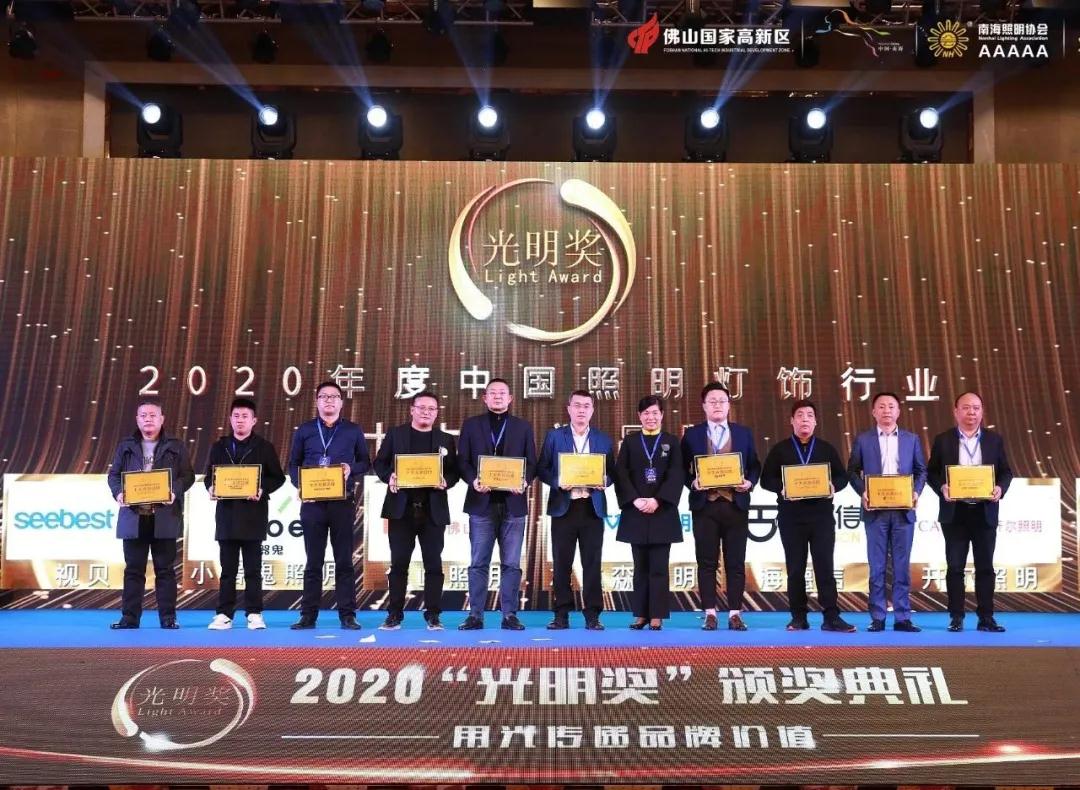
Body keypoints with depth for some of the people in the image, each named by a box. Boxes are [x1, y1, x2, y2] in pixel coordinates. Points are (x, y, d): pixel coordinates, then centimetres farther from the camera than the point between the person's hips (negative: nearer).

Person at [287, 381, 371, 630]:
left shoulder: (353, 431, 8)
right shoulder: (304, 430, 10)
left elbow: (365, 462, 10)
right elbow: (293, 464, 11)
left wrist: (351, 468, -11)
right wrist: (300, 485, -7)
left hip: (342, 502, -1)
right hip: (312, 502, 1)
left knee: (344, 561, 2)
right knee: (313, 561, 5)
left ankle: (348, 616, 6)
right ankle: (308, 616, 11)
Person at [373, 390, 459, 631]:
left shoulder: (445, 439, 9)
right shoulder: (395, 434, 7)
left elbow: (454, 471, 7)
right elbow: (379, 462, 6)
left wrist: (445, 481, -14)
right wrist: (389, 477, -13)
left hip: (433, 510, 1)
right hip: (401, 508, 0)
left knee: (433, 564, 2)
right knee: (399, 563, 3)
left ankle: (433, 615, 10)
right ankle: (394, 614, 13)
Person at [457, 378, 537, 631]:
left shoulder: (523, 427, 11)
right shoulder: (471, 425, 10)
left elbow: (531, 463, 7)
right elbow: (462, 461, 5)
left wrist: (525, 482, -13)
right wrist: (473, 480, -14)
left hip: (513, 503, 1)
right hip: (482, 502, 0)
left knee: (511, 563, 4)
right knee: (478, 563, 3)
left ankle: (509, 615, 11)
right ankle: (475, 615, 10)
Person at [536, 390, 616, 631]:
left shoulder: (604, 439, 10)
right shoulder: (554, 436, 6)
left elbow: (612, 472, 11)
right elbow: (542, 469, 4)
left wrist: (605, 480, -11)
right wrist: (558, 482, -13)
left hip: (593, 508, 1)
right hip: (563, 507, 0)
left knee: (592, 563, 2)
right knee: (561, 563, 3)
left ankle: (592, 614, 10)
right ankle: (561, 614, 13)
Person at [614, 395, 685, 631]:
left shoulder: (671, 441, 7)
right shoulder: (630, 441, 8)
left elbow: (676, 475, -2)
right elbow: (620, 474, 1)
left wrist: (657, 500, -14)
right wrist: (635, 500, -13)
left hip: (663, 512, -1)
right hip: (635, 512, 1)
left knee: (659, 567, 0)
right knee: (640, 566, 6)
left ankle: (657, 616, 7)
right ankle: (641, 614, 14)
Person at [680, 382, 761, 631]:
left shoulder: (744, 433, 11)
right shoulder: (692, 434, 7)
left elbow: (755, 466, 11)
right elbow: (683, 468, 5)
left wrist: (750, 482, -8)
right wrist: (692, 482, -13)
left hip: (736, 504, 1)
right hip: (704, 505, -1)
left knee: (735, 562, 3)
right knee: (707, 562, 2)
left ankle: (735, 614, 11)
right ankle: (710, 613, 9)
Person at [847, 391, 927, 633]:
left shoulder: (911, 439, 10)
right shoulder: (863, 439, 5)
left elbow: (921, 470, 10)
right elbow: (853, 471, 4)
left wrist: (916, 492, -7)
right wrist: (862, 492, -11)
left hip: (903, 510, 1)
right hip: (875, 510, -1)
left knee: (902, 566, 4)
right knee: (877, 566, 2)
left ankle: (902, 618, 10)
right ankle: (877, 618, 8)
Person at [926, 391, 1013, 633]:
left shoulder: (994, 439, 7)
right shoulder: (942, 440, 2)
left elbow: (1005, 471, 8)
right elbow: (931, 472, 3)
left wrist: (1000, 488, -12)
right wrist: (942, 488, -16)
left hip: (985, 512, 1)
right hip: (954, 513, -1)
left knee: (985, 567, 6)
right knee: (955, 567, 2)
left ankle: (986, 618, 14)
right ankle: (956, 618, 9)